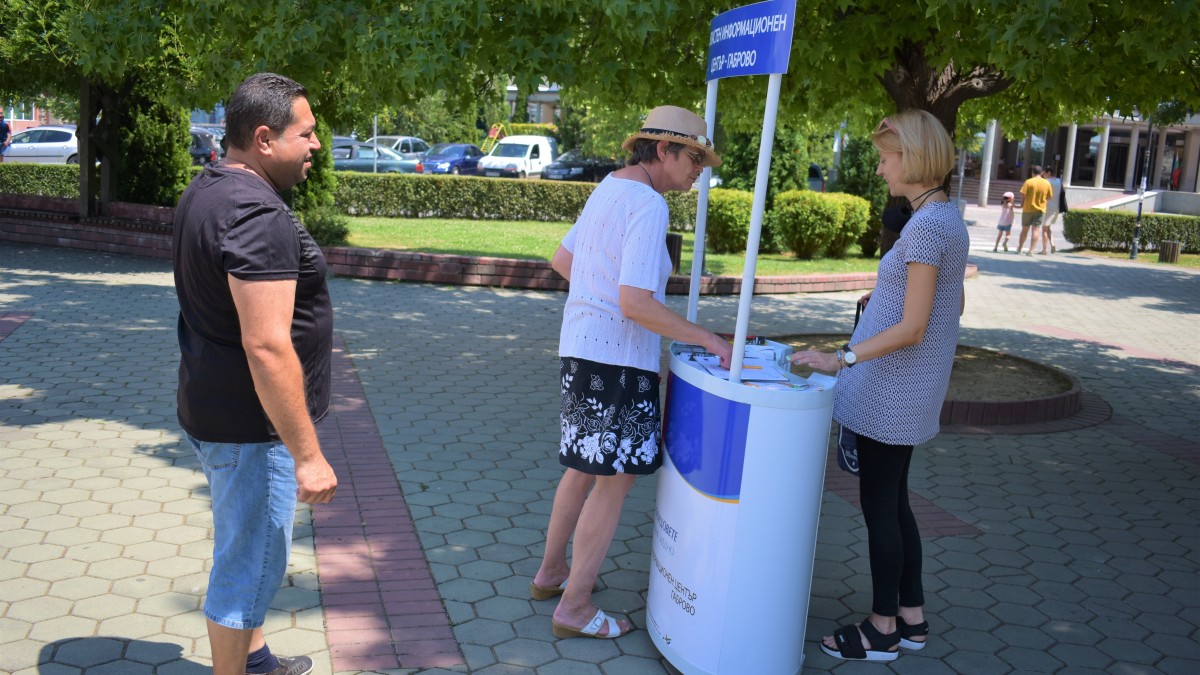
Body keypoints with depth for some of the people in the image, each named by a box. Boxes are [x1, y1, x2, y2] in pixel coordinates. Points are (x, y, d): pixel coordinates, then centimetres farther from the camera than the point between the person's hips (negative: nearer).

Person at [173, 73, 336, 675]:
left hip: (209, 409, 11)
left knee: (247, 551, 25)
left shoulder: (204, 191, 9)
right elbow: (266, 345, -31)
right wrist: (308, 455, -27)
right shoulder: (257, 213, -25)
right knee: (250, 563, 5)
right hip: (252, 427, -11)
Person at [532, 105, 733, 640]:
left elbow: (562, 260, 20)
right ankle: (574, 608, 11)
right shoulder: (648, 205, -18)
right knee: (615, 480, 1)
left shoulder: (609, 189, 12)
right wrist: (707, 339, -20)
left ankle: (551, 573, 34)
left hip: (582, 346, 10)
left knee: (585, 467, 21)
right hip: (615, 358, -10)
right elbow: (636, 303, -26)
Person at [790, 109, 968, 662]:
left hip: (892, 390, -10)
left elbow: (911, 328, -22)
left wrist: (842, 358, -21)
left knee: (879, 505, 2)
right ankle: (912, 617, 28)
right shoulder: (949, 218, 10)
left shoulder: (926, 225, -20)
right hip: (907, 390, 10)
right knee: (893, 501, 17)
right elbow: (953, 307, 19)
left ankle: (883, 630, 16)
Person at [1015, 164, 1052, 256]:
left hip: (1028, 209, -1)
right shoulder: (1047, 183, 0)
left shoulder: (1028, 182, -10)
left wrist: (1022, 204, 3)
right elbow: (1049, 197, 4)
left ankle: (1019, 249, 20)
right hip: (1040, 210, 1)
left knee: (1024, 230, 11)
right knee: (1035, 230, 0)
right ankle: (1031, 250, -7)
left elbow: (1023, 195, -14)